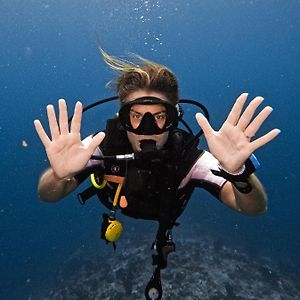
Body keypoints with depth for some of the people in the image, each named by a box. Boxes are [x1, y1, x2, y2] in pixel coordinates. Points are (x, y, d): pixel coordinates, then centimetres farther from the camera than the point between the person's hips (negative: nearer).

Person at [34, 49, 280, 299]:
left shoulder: (187, 156, -40)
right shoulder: (104, 145, -38)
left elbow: (255, 208, -42)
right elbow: (48, 196, -37)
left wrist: (238, 172, -65)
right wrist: (60, 176, -61)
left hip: (164, 221, 0)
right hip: (117, 215, 1)